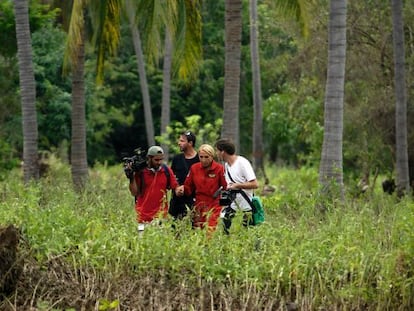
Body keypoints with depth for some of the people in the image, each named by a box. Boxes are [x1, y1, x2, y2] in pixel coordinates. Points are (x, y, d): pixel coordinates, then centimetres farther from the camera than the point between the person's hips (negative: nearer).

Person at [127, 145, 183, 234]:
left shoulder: (166, 170, 1)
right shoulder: (140, 171, -4)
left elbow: (175, 187, 1)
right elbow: (134, 192, -2)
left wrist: (179, 190, -22)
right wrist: (132, 178, -16)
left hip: (160, 214, 1)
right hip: (143, 215, -1)